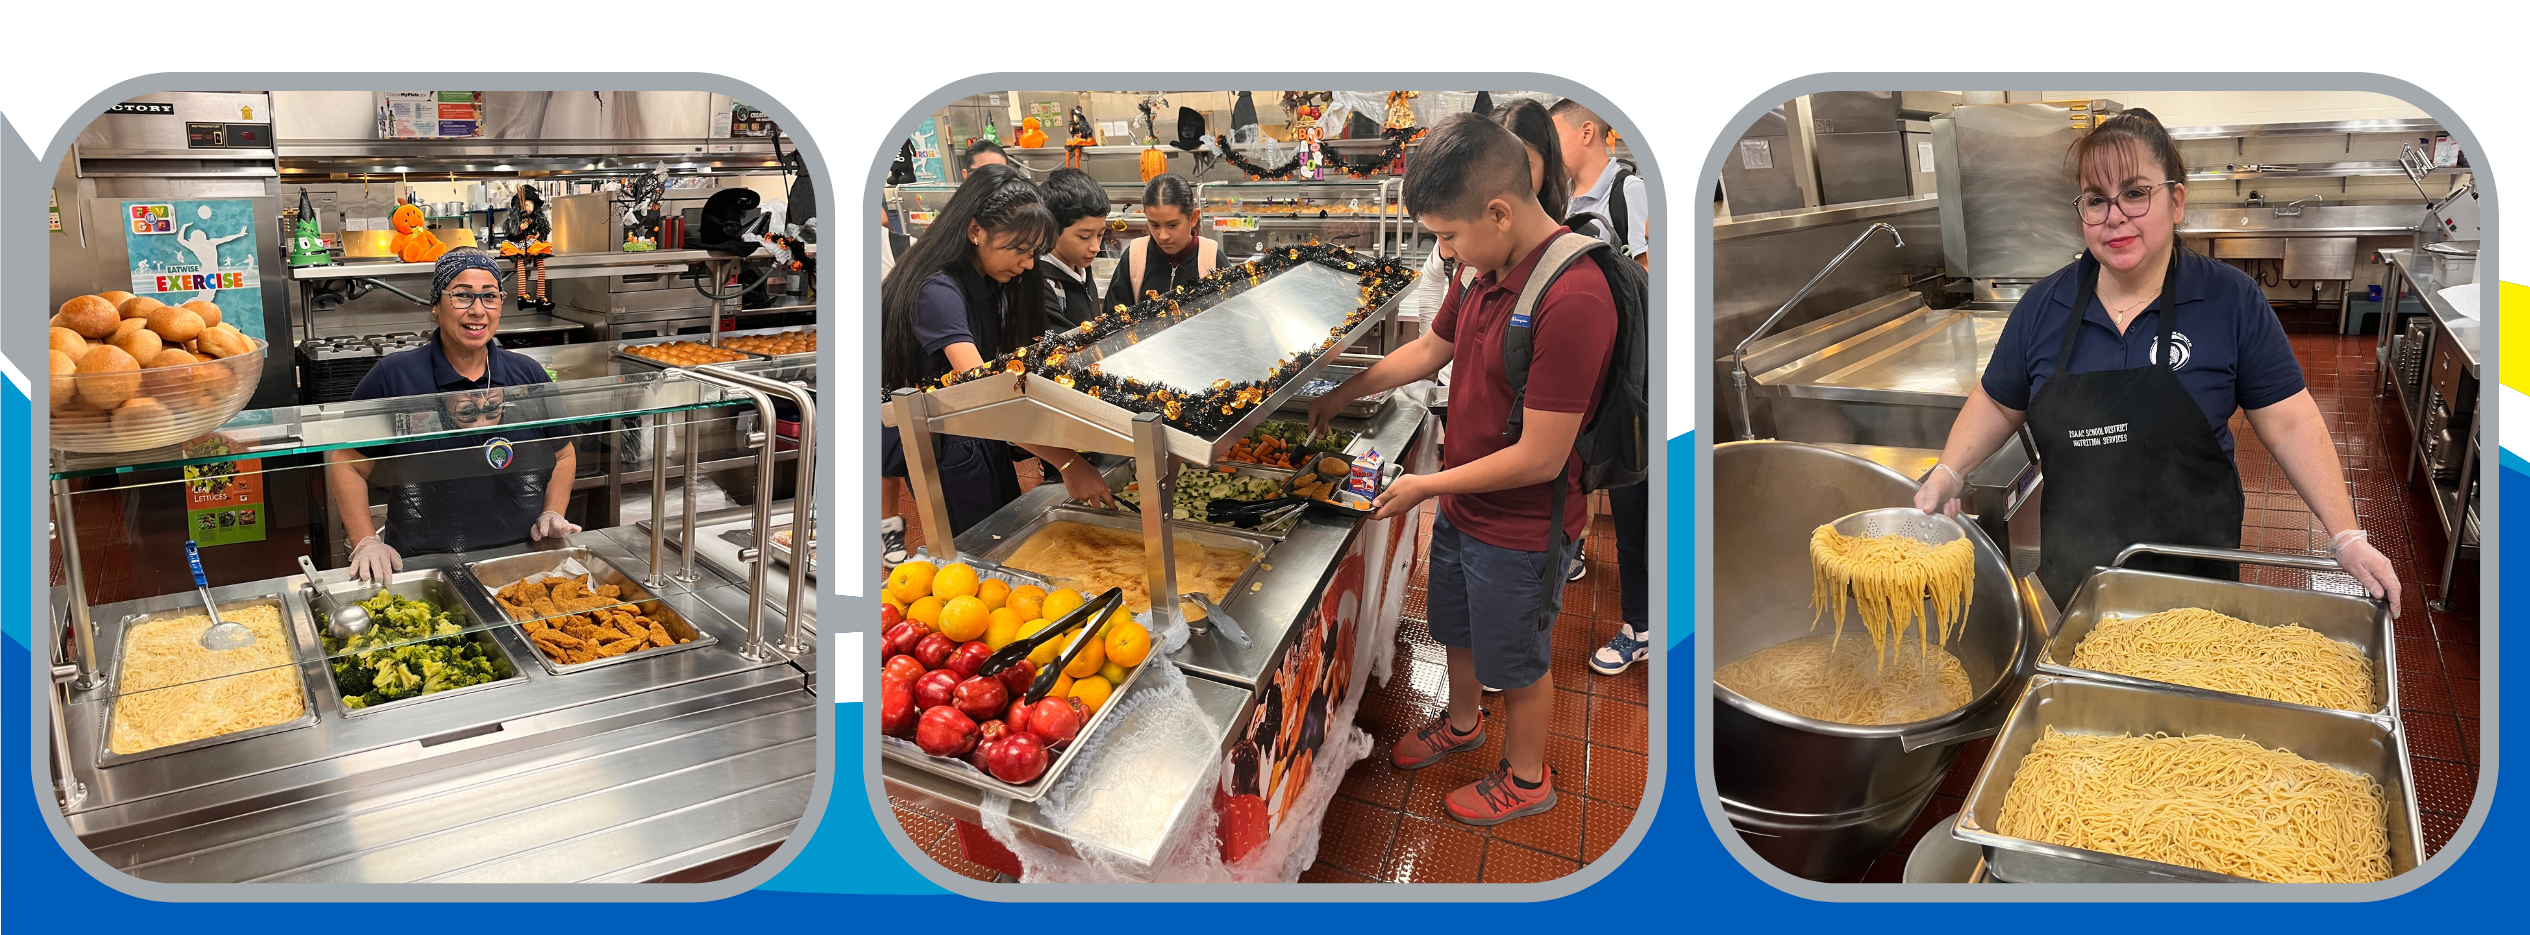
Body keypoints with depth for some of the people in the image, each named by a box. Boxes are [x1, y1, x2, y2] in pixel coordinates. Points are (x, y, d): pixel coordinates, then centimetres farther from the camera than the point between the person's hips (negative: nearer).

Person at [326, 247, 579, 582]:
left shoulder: (528, 375, 9)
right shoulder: (392, 378, 0)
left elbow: (563, 455, 22)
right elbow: (345, 464, 6)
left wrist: (552, 515, 7)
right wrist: (366, 542, -4)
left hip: (521, 564, 2)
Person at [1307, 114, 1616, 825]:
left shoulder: (1572, 300, -34)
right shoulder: (1486, 270, -5)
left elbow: (1539, 458, -30)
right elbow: (1430, 348, 15)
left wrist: (1428, 485, -19)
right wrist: (1344, 393, 14)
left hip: (1520, 530, -8)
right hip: (1462, 505, 8)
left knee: (1518, 663, 16)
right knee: (1458, 631, 28)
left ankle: (1526, 778, 40)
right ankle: (1462, 724, 55)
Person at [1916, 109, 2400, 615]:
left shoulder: (2232, 300, -8)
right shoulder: (2043, 306, -3)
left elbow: (2289, 425, -6)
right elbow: (1998, 403, 10)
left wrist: (2346, 539, -10)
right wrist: (1949, 472, -4)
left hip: (2194, 568, -1)